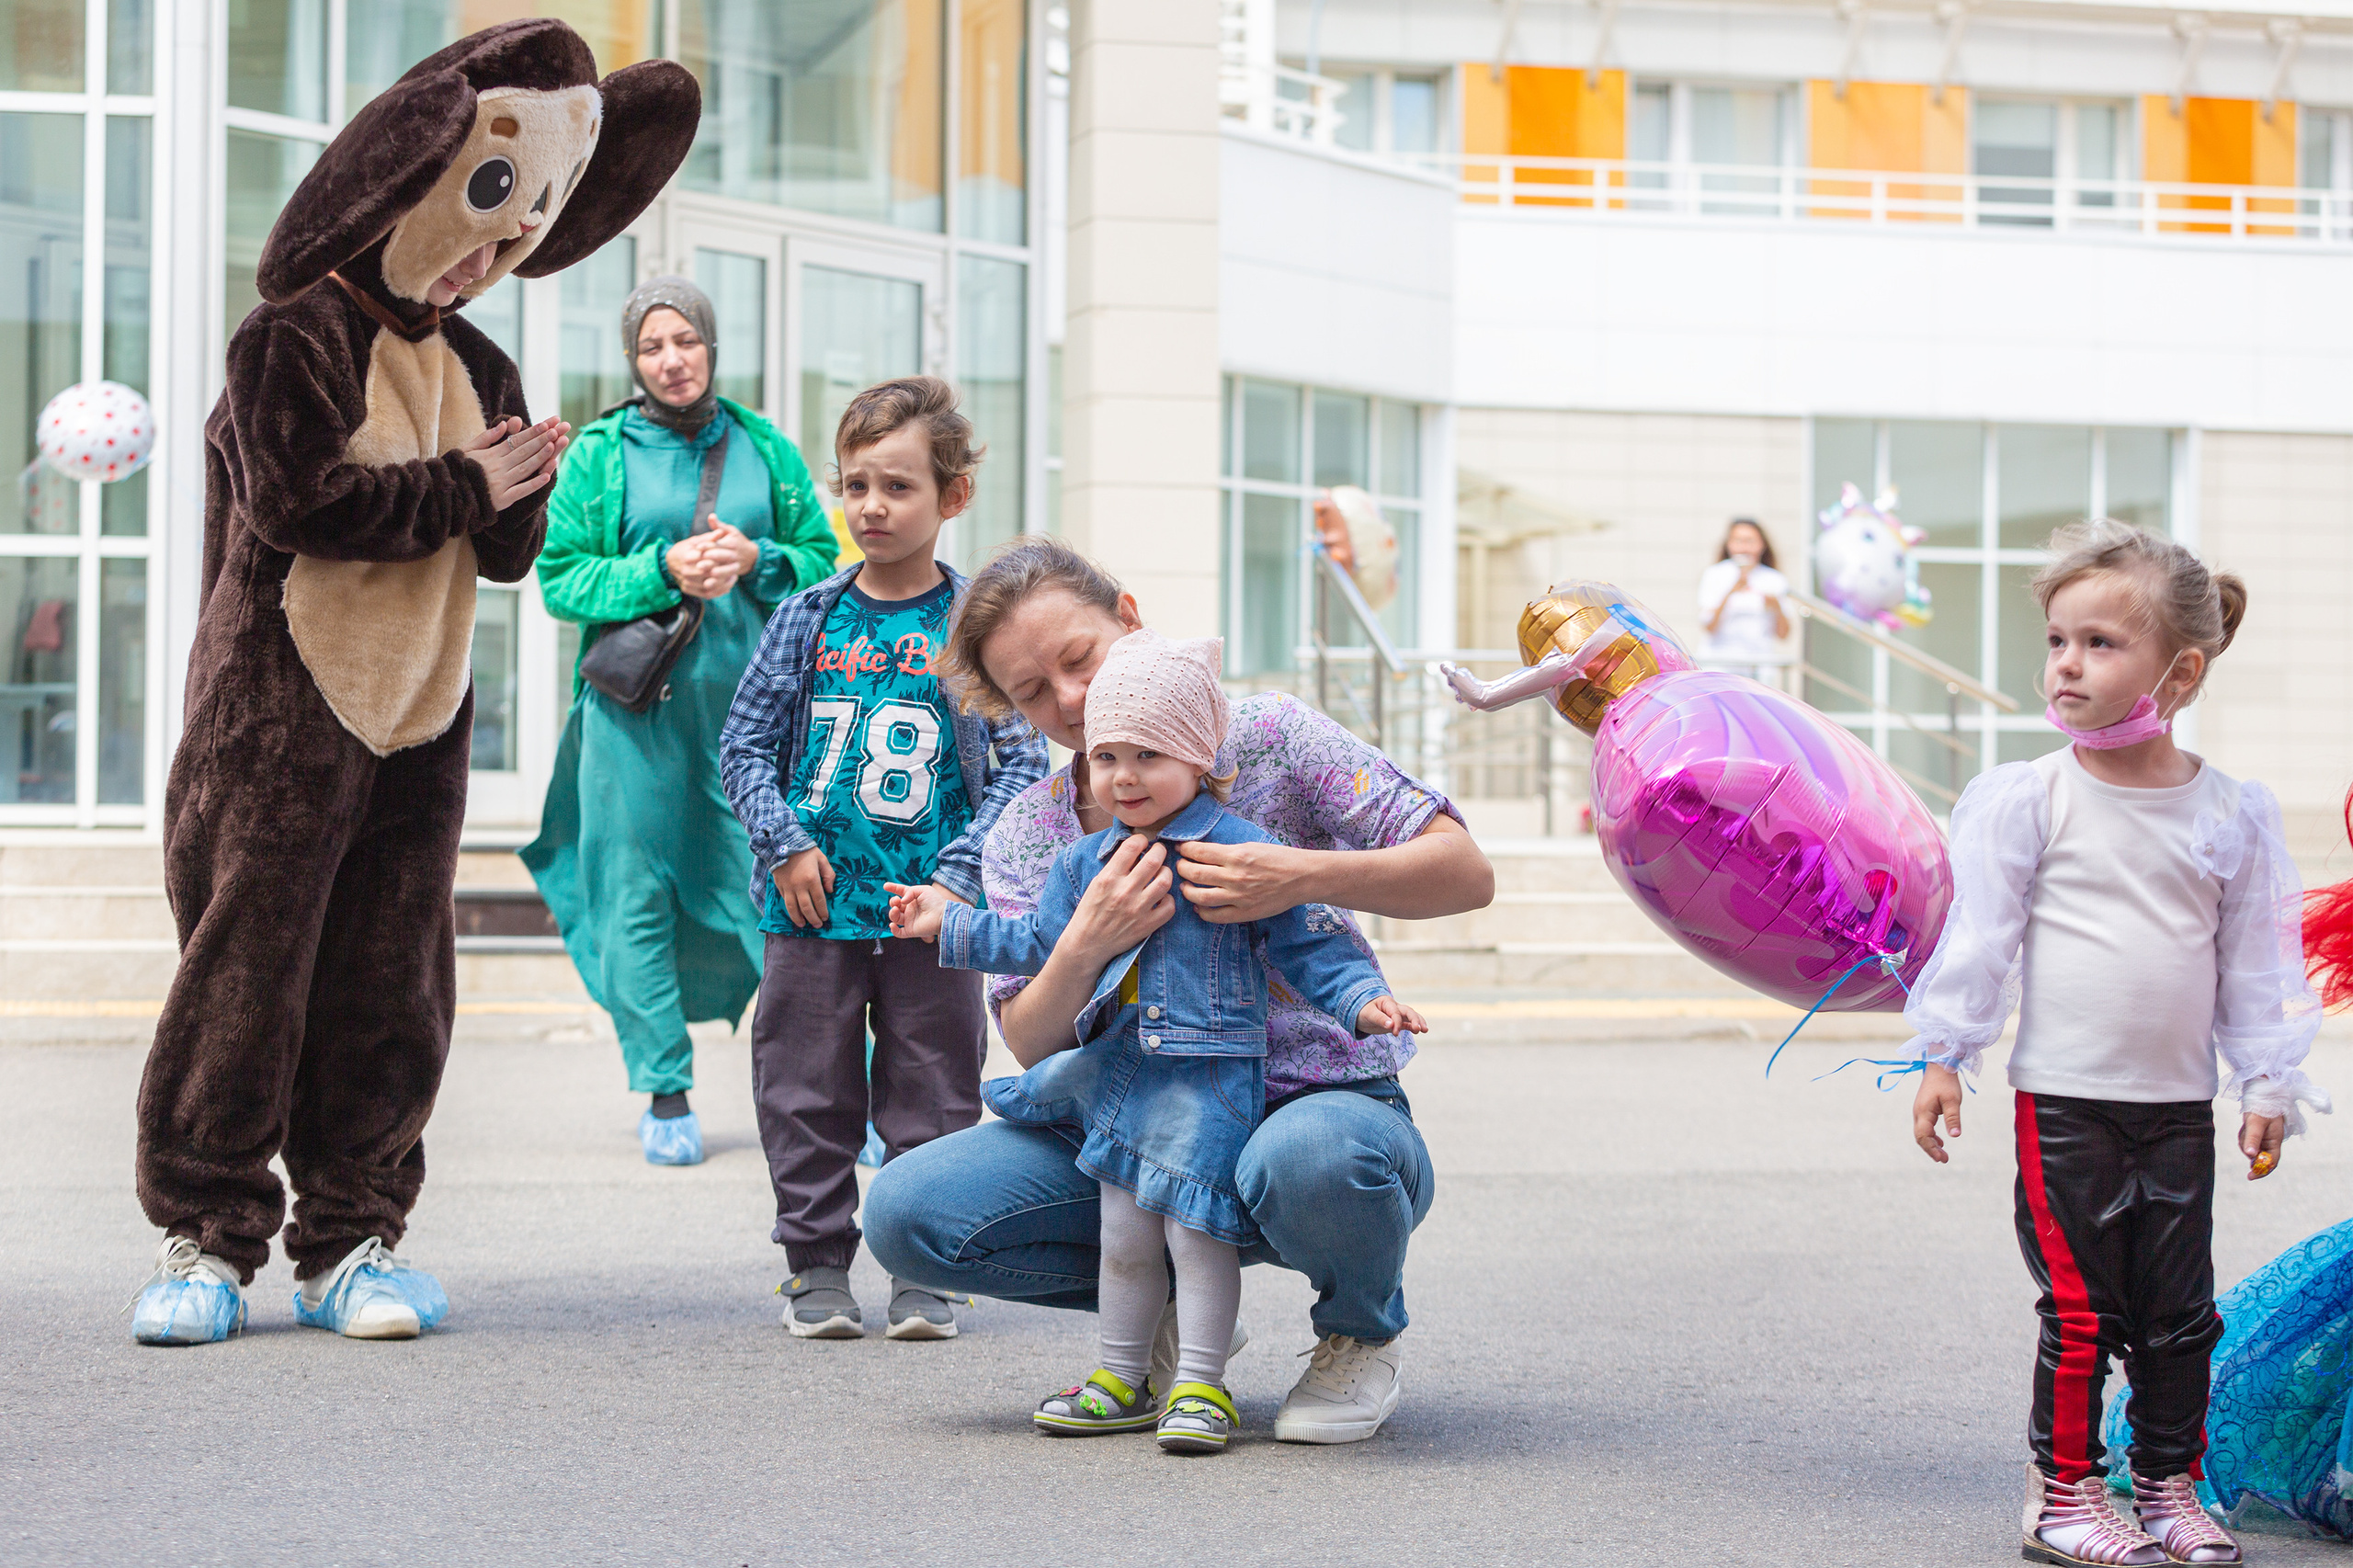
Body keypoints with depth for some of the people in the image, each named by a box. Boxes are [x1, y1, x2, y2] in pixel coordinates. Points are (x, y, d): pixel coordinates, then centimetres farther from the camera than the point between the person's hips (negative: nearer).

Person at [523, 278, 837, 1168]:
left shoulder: (765, 450, 11)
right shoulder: (598, 455, 6)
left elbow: (825, 564, 11)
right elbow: (561, 579, 1)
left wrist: (756, 560, -8)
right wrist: (662, 571, -13)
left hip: (754, 698, 1)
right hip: (638, 702, -1)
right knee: (639, 895, 0)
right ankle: (666, 1097, 8)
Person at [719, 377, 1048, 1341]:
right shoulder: (807, 619, 3)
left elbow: (1021, 762, -3)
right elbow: (746, 741, 5)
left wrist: (961, 874, -13)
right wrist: (785, 844, -8)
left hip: (932, 909, -1)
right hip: (813, 903, 1)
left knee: (933, 1098, 5)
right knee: (808, 1093, 7)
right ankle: (817, 1262, 19)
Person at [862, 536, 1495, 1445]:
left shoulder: (1267, 738, -5)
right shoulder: (1024, 838, 5)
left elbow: (1465, 874, -10)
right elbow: (1031, 1045, -3)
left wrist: (1305, 877, -27)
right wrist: (1085, 947, -24)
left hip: (1329, 1103, -4)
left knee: (1307, 1160, -42)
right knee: (905, 1213, -16)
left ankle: (1361, 1334, -4)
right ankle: (1170, 1304, 7)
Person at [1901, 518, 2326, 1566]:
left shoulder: (2230, 815, 2)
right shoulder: (2028, 801, -6)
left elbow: (2256, 962, 8)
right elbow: (1978, 933, -3)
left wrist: (2269, 1087, 6)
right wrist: (1942, 1057, -5)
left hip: (2179, 1107, 3)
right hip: (2063, 1100, -3)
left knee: (2179, 1312, 8)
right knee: (2081, 1307, -2)